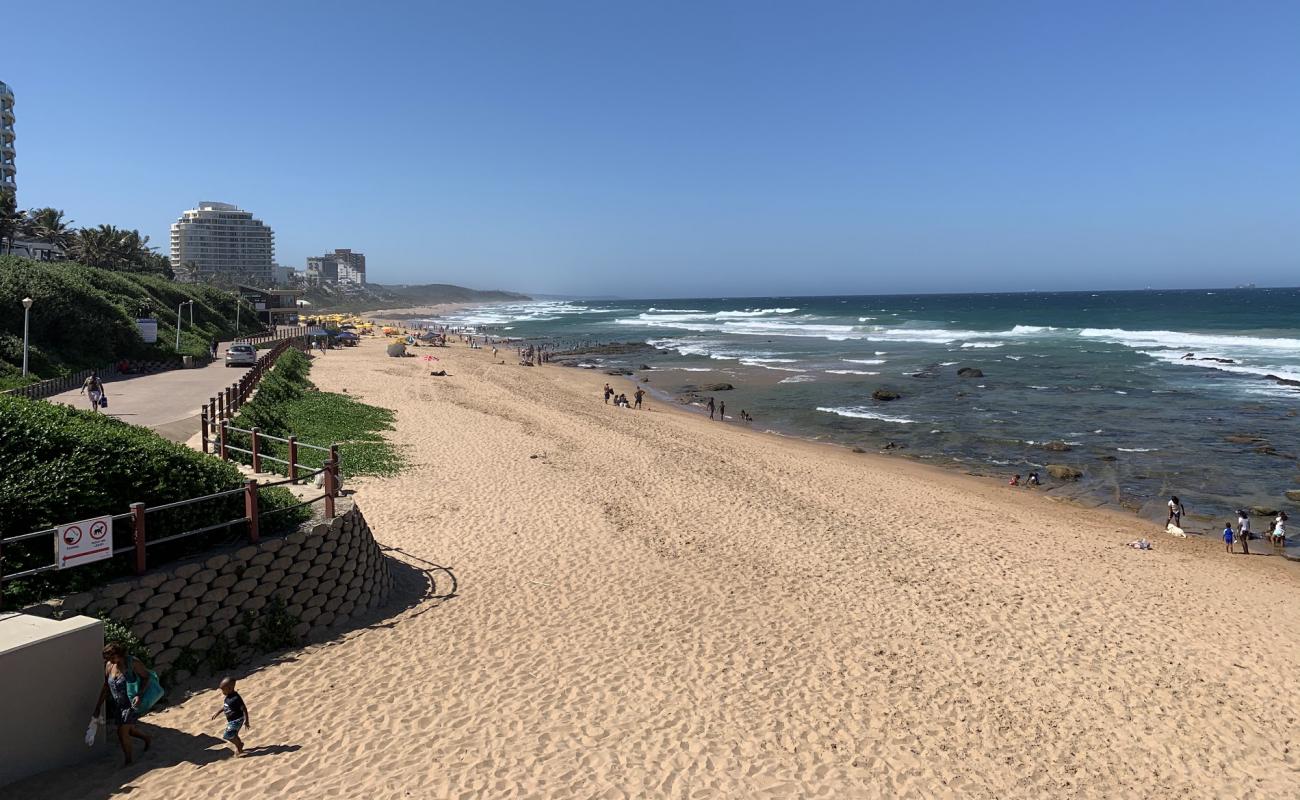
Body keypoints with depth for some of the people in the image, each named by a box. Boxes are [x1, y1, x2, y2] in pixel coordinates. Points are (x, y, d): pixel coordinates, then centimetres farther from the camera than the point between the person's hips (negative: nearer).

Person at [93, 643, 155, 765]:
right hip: (118, 704, 7)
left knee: (122, 732, -6)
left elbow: (147, 677, -13)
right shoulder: (109, 665, -3)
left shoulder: (132, 663, -21)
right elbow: (106, 687, 6)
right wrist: (98, 707, 7)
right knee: (127, 730, 18)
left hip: (132, 703, -7)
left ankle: (130, 760, 13)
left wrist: (140, 695, -25)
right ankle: (147, 738, 46)